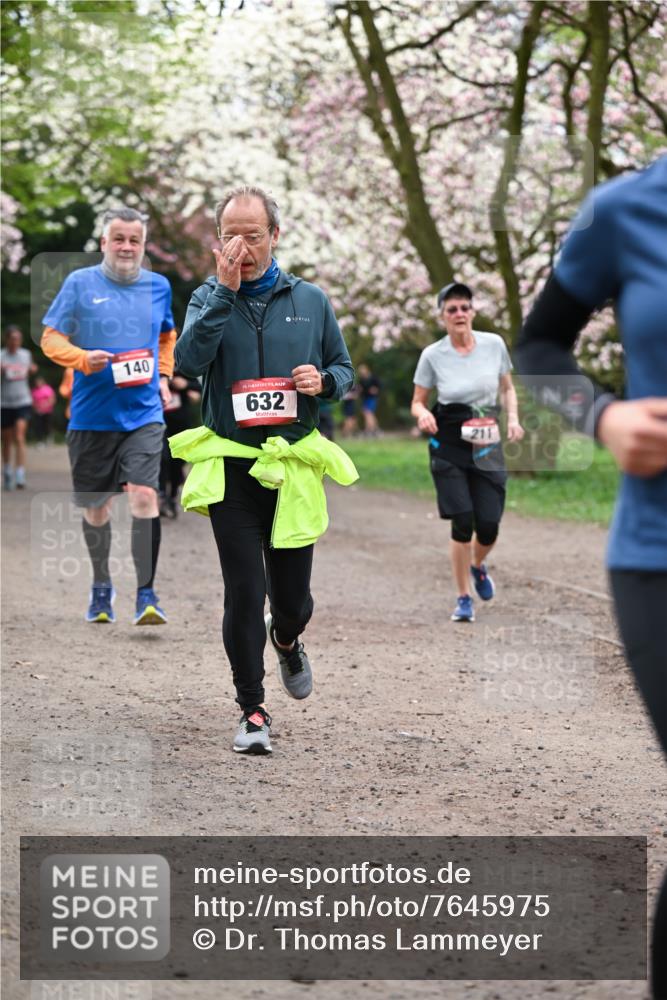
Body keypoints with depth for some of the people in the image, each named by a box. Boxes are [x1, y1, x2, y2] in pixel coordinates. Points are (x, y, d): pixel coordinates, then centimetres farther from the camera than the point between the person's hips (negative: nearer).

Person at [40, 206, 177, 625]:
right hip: (92, 414, 0)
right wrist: (83, 359, -18)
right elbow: (51, 338, 0)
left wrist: (163, 376, 10)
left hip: (144, 413, 0)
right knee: (96, 505, 11)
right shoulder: (79, 283, -2)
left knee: (144, 495, -17)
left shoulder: (158, 286, 6)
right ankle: (101, 586, 34)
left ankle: (147, 594, -12)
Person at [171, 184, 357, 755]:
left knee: (293, 595, 9)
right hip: (230, 470, -2)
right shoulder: (209, 299, 2)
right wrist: (225, 292, -20)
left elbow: (344, 368, 15)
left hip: (294, 468, 2)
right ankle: (253, 711, 6)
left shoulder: (310, 300, 7)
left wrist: (323, 381, -8)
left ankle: (286, 642, 45)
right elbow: (188, 361, -16)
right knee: (243, 594, -5)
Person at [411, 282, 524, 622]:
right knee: (462, 523, -11)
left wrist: (513, 418, -4)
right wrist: (423, 415, -20)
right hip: (449, 447, -2)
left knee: (489, 525, -4)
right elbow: (417, 401, 3)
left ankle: (478, 566, 33)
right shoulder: (432, 355, -5)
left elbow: (507, 389, 14)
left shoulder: (494, 344, 0)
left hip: (488, 447, 2)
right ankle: (463, 598, 7)